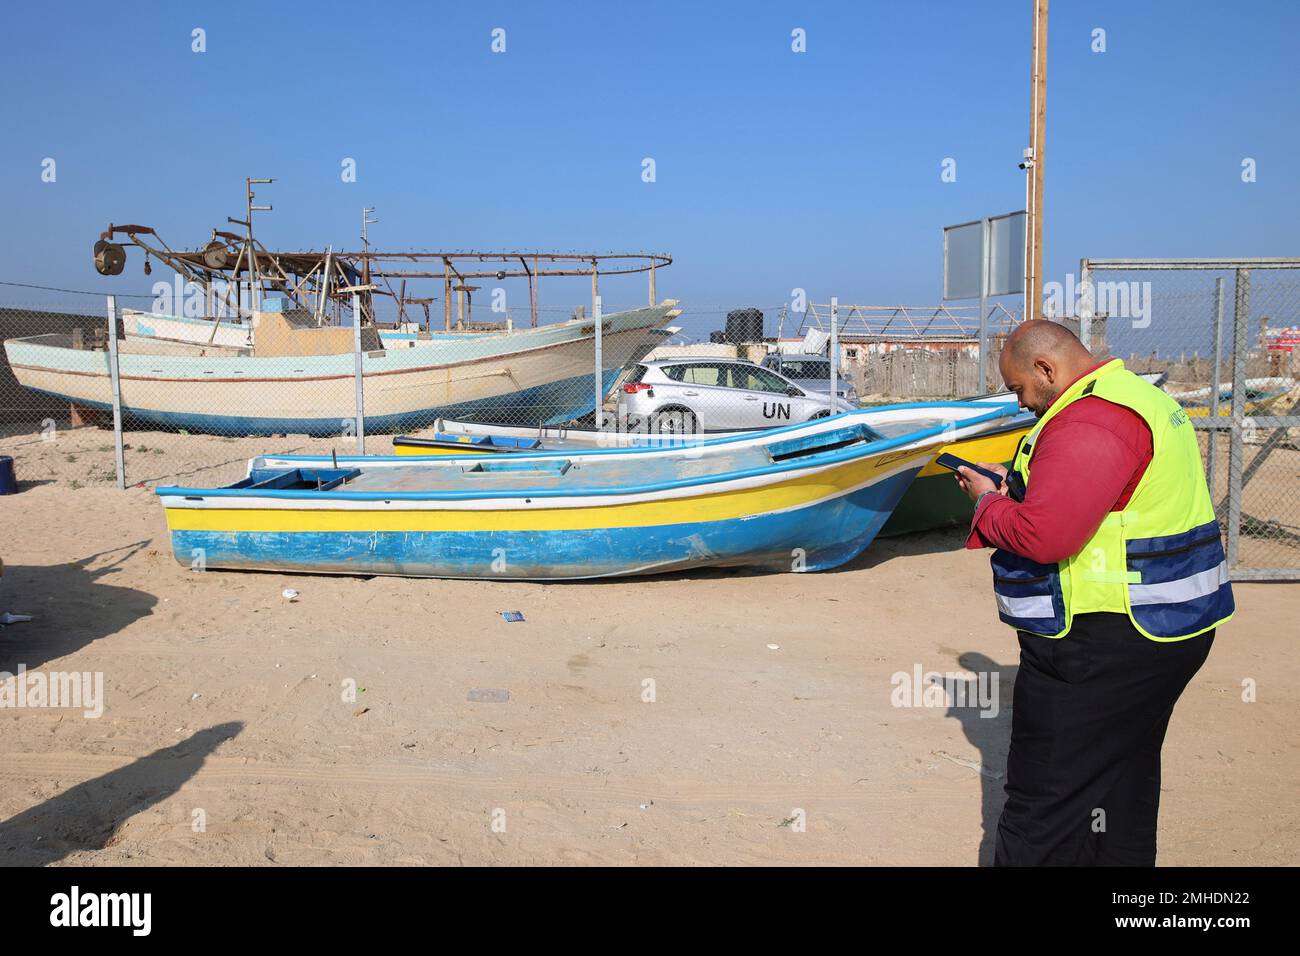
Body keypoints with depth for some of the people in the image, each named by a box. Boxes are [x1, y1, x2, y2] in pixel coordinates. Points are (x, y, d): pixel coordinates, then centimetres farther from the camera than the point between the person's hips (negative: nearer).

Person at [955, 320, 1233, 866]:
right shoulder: (1140, 397, 15)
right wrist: (1015, 488, 12)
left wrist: (989, 502, -10)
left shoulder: (1089, 422, -21)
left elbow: (1042, 537, -28)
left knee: (1043, 808, -1)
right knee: (1124, 791, 22)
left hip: (1106, 647, -11)